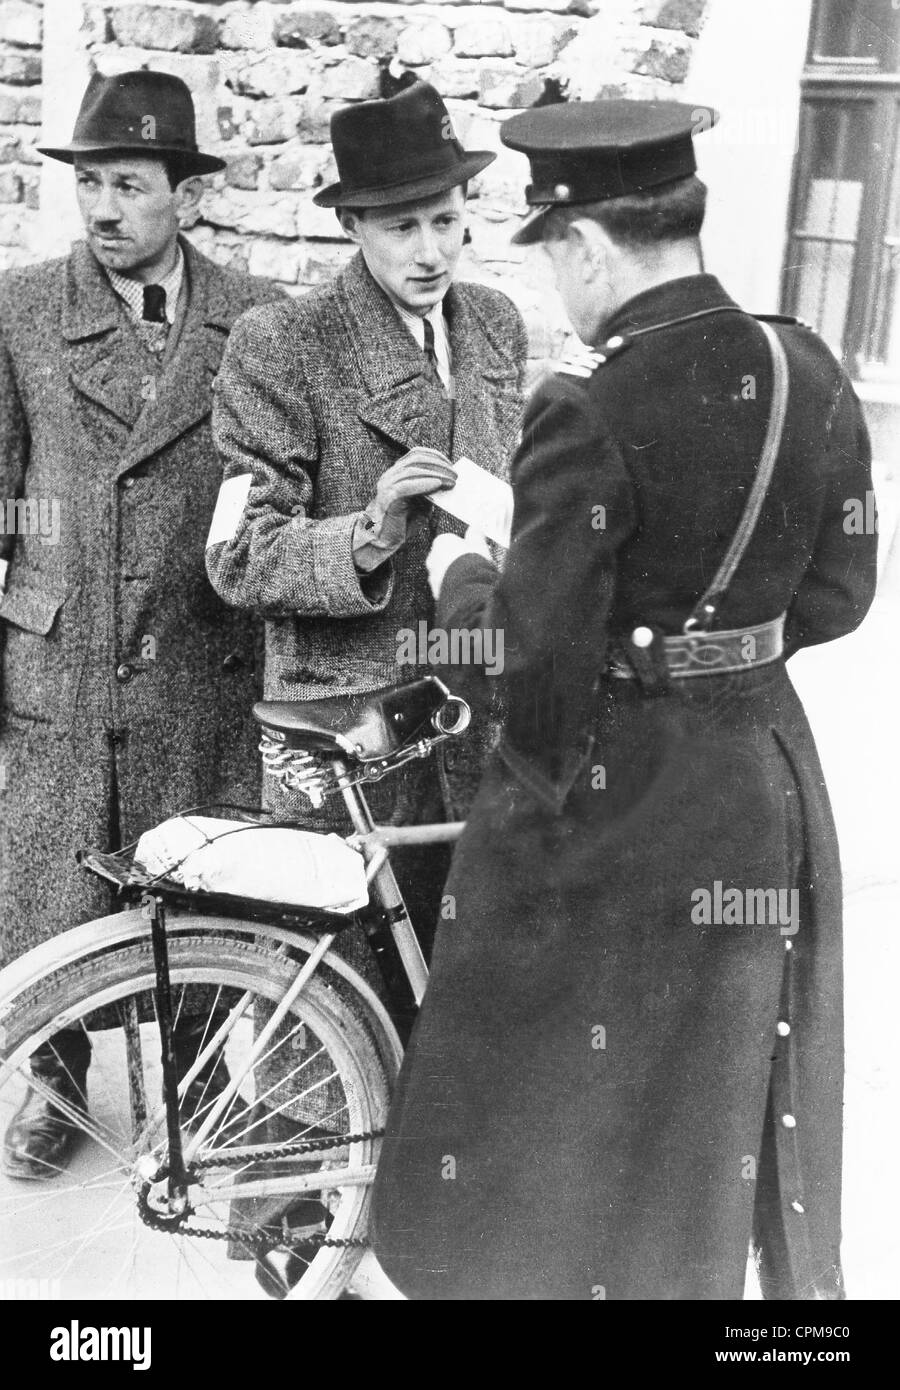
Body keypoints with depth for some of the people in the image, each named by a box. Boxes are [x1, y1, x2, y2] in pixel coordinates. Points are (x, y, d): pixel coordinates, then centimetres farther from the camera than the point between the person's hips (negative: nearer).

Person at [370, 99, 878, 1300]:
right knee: (740, 1109, 27)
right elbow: (834, 596, 5)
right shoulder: (813, 373, -3)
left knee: (569, 1122, 16)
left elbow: (537, 661, -21)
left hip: (610, 806, -6)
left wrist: (460, 577, -2)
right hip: (770, 782, 7)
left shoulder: (592, 411, -23)